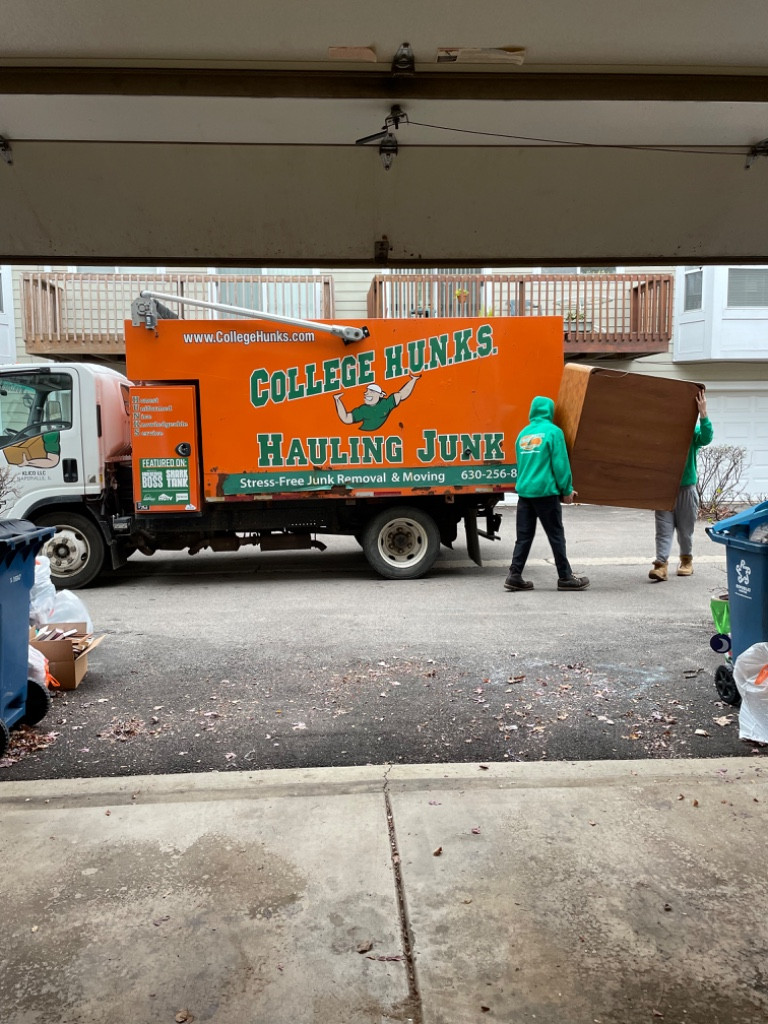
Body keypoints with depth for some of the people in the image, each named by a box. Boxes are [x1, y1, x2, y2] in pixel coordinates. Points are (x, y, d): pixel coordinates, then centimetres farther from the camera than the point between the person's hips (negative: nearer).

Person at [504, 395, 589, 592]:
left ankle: (515, 576, 6)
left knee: (523, 536, 9)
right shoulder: (553, 432, -6)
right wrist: (567, 490, 0)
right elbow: (560, 464, -8)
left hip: (524, 491, 6)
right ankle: (565, 578, 10)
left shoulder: (523, 434, 13)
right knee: (556, 536, 3)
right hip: (545, 490, -6)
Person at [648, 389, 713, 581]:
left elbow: (706, 438, -23)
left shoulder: (693, 432, -3)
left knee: (685, 529, 11)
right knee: (663, 529, -4)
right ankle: (661, 565, -8)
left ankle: (687, 561, 28)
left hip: (686, 488, -1)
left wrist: (703, 413, -32)